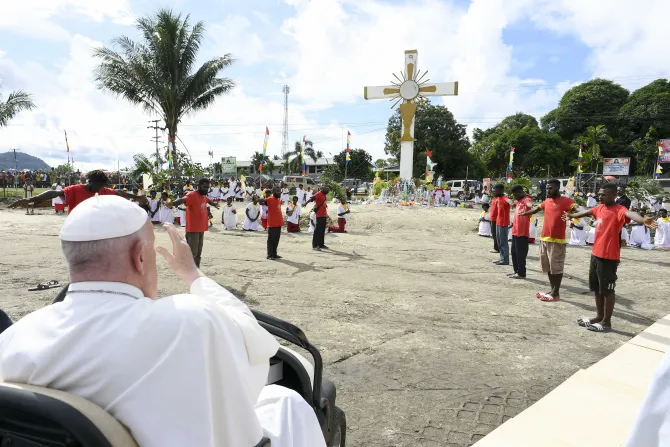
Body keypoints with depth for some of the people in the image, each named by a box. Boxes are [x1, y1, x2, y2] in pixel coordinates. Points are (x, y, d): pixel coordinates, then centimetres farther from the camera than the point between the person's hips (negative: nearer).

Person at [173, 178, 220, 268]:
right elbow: (183, 200, -37)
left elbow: (208, 200, 37)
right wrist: (174, 203, -59)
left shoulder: (204, 196, 12)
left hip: (201, 229, 9)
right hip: (193, 229, -9)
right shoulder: (192, 195, -15)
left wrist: (214, 204, 59)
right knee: (192, 254, -10)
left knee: (198, 254, 16)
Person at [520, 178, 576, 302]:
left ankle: (556, 293, 7)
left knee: (556, 267, -1)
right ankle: (552, 290, 25)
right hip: (544, 238, 8)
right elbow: (536, 209, 30)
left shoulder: (565, 201, -8)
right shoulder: (547, 201, 13)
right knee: (548, 266, 14)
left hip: (557, 240, -8)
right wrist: (523, 214, 40)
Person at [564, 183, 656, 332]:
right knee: (597, 288, 17)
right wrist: (571, 215, 49)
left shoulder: (619, 210, -16)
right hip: (595, 254, 8)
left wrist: (643, 221, -61)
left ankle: (606, 322, 11)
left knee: (607, 290, 1)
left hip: (609, 257, -8)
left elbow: (630, 214, -39)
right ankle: (599, 316, 30)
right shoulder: (600, 208, 9)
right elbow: (587, 212, 30)